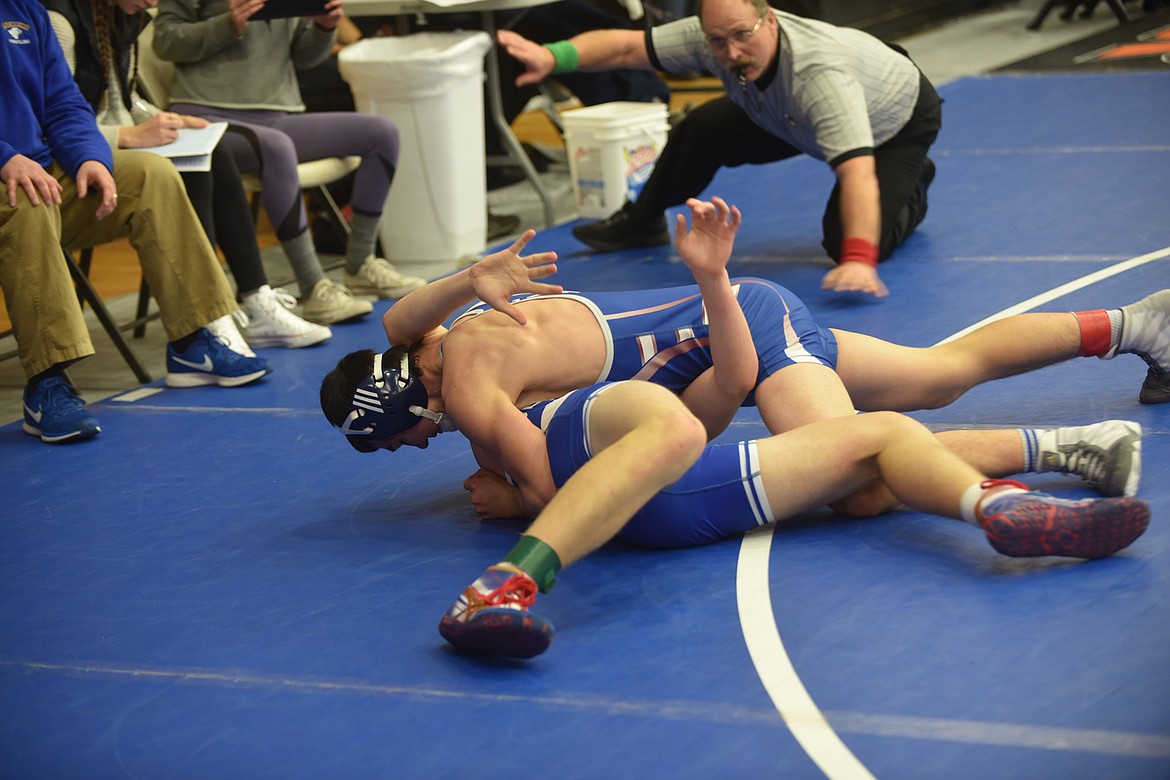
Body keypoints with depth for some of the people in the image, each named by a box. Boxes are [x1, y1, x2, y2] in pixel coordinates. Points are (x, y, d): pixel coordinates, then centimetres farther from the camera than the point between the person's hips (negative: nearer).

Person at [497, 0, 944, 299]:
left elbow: (857, 171, -57)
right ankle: (641, 223, 17)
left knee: (847, 241, -21)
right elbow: (626, 46, -28)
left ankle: (910, 187, 12)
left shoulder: (822, 73, -48)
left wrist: (858, 261, -69)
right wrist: (554, 56, -46)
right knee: (702, 131, -10)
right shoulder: (711, 39, -29)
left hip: (897, 121, -6)